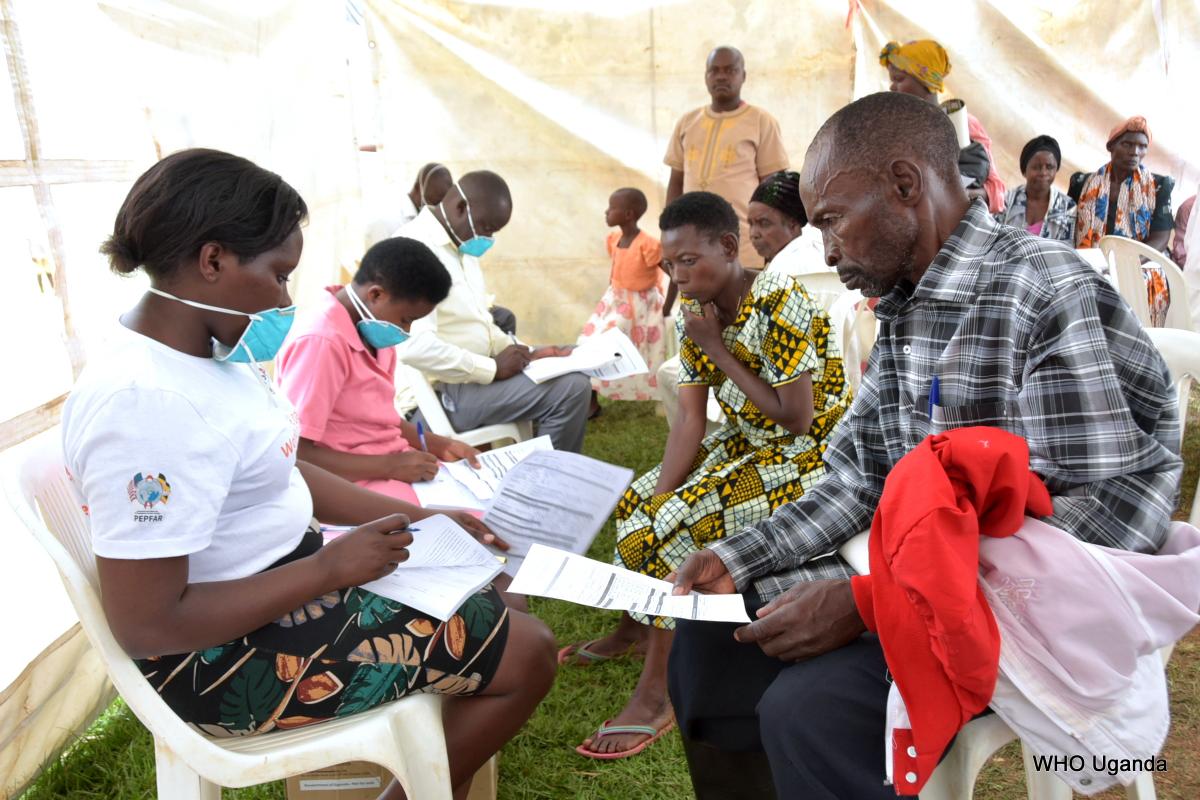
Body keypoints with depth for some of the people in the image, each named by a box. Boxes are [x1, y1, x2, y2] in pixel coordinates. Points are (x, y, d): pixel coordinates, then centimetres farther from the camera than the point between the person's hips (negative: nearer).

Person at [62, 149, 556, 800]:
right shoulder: (146, 403, -29)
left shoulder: (211, 349, 1)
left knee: (485, 579, 20)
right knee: (527, 654, -7)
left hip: (284, 575, 10)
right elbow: (146, 625, -28)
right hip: (225, 655, -10)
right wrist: (331, 568, -22)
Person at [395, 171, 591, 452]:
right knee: (571, 389, -18)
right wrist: (492, 369, -21)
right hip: (439, 392, -11)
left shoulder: (460, 245, 12)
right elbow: (415, 347, -30)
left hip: (467, 374, 11)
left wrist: (522, 352, 4)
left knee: (576, 374, 13)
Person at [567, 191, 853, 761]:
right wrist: (658, 498, -15)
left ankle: (658, 688, -6)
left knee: (676, 526, -20)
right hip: (745, 442, 8)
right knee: (637, 502, 9)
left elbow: (796, 420, -25)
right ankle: (635, 627, 30)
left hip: (807, 456, -8)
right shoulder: (696, 309, -2)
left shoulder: (779, 306, -25)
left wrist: (720, 352, -23)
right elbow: (689, 420, -5)